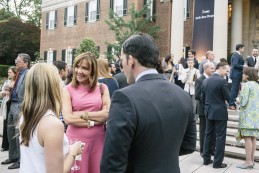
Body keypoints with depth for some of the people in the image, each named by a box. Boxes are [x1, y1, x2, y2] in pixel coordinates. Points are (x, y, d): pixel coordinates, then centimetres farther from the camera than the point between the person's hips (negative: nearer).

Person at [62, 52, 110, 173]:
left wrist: (83, 114, -13)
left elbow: (108, 114, -8)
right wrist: (94, 121, -11)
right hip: (76, 140, -2)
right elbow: (68, 119, -13)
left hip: (98, 140, 2)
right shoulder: (68, 89, -4)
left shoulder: (102, 88, 1)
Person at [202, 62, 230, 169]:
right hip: (220, 113, -6)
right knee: (220, 137, 3)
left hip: (208, 112, 7)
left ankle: (206, 159, 21)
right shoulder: (222, 81, -15)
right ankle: (218, 162, 9)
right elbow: (228, 98, -11)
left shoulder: (205, 81, 5)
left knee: (208, 135, 14)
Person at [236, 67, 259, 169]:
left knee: (247, 137, -7)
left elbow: (244, 102, -14)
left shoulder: (246, 85, -10)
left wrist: (239, 102, 6)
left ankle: (248, 161, -6)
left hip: (248, 114, -9)